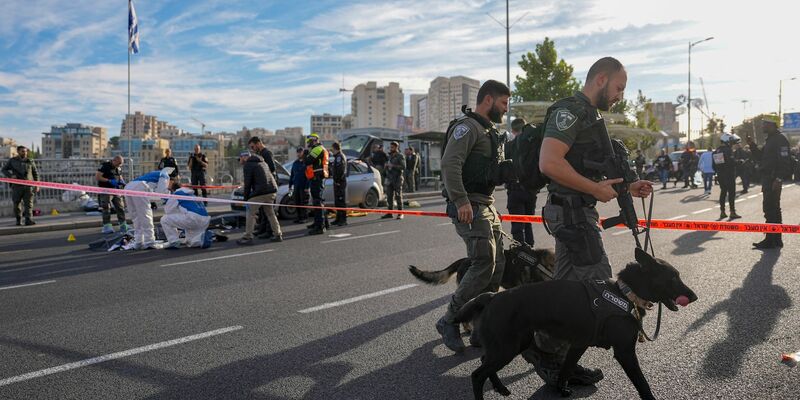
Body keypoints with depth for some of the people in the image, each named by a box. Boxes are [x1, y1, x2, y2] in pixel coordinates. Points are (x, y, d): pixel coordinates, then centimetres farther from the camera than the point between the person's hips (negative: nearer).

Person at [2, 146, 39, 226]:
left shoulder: (30, 161, 12)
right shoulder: (12, 160, 11)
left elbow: (35, 173, 14)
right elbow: (4, 169, 14)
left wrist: (37, 185, 7)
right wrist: (10, 175, -7)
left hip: (29, 185, 0)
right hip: (17, 185, 0)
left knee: (29, 203, -9)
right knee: (16, 203, 4)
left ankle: (28, 220, -14)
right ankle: (18, 220, 16)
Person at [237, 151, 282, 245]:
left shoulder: (248, 165, -1)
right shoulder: (262, 163, 24)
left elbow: (248, 183, -5)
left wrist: (246, 198, 1)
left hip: (260, 192, -8)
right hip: (272, 191, 8)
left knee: (250, 214, 0)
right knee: (270, 213, 19)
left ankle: (247, 237, -2)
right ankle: (278, 235, 19)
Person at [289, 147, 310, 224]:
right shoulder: (295, 163, 13)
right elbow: (292, 175, 18)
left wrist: (307, 187, -16)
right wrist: (290, 185, 13)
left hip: (303, 187, -6)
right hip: (296, 186, 6)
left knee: (303, 203, -2)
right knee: (297, 202, 8)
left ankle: (303, 218, 4)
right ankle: (299, 217, 17)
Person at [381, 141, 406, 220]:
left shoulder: (400, 156, -5)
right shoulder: (389, 156, 16)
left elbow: (403, 167, -16)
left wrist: (393, 166, -19)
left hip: (397, 179, -6)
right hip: (389, 179, 6)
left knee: (398, 196, -5)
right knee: (389, 196, 5)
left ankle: (400, 213, 0)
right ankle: (389, 213, 10)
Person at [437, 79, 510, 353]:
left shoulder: (489, 131, 24)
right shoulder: (467, 126, -9)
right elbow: (449, 164, -22)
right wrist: (461, 200, -28)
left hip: (487, 206, 10)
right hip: (469, 207, -10)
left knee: (497, 266, 9)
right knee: (483, 264, -16)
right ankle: (449, 321, -4)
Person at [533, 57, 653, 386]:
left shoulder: (589, 115, 21)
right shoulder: (570, 110, -12)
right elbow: (549, 163, -26)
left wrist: (625, 188, 15)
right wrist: (597, 189, -18)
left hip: (579, 212, 10)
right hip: (572, 211, -10)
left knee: (570, 286, 12)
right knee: (597, 281, -7)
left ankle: (554, 358, 22)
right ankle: (546, 349, 5)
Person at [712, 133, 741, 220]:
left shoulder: (716, 151, 11)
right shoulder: (728, 150, -13)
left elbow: (714, 165, 13)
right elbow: (732, 162, -20)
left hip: (720, 176, 7)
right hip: (729, 175, -7)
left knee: (723, 192, 12)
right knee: (731, 193, -3)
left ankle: (722, 212, 13)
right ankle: (732, 212, -4)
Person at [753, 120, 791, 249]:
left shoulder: (780, 139, -13)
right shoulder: (770, 139, 17)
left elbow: (784, 161, -20)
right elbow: (762, 157, 21)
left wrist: (778, 179, -24)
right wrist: (752, 145, 11)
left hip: (774, 181, -10)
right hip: (768, 180, 10)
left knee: (770, 209, -9)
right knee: (773, 209, 14)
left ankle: (771, 240, -6)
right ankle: (776, 240, 22)